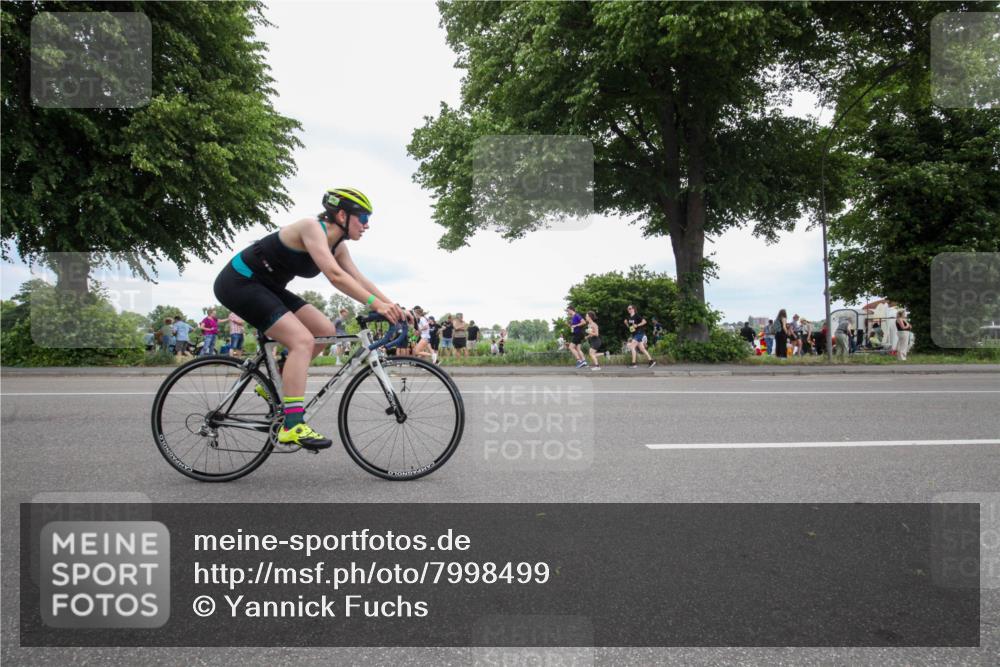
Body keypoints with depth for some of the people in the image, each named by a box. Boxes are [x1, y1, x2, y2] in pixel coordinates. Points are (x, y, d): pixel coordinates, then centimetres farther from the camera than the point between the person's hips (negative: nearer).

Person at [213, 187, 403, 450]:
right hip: (239, 282, -9)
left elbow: (360, 280, 0)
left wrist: (392, 305, -12)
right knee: (303, 340, -23)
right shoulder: (312, 227, -22)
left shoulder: (337, 246, 5)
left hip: (267, 287, 9)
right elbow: (335, 275, -34)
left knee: (325, 331, 0)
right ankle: (292, 426, -25)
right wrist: (376, 304, -38)